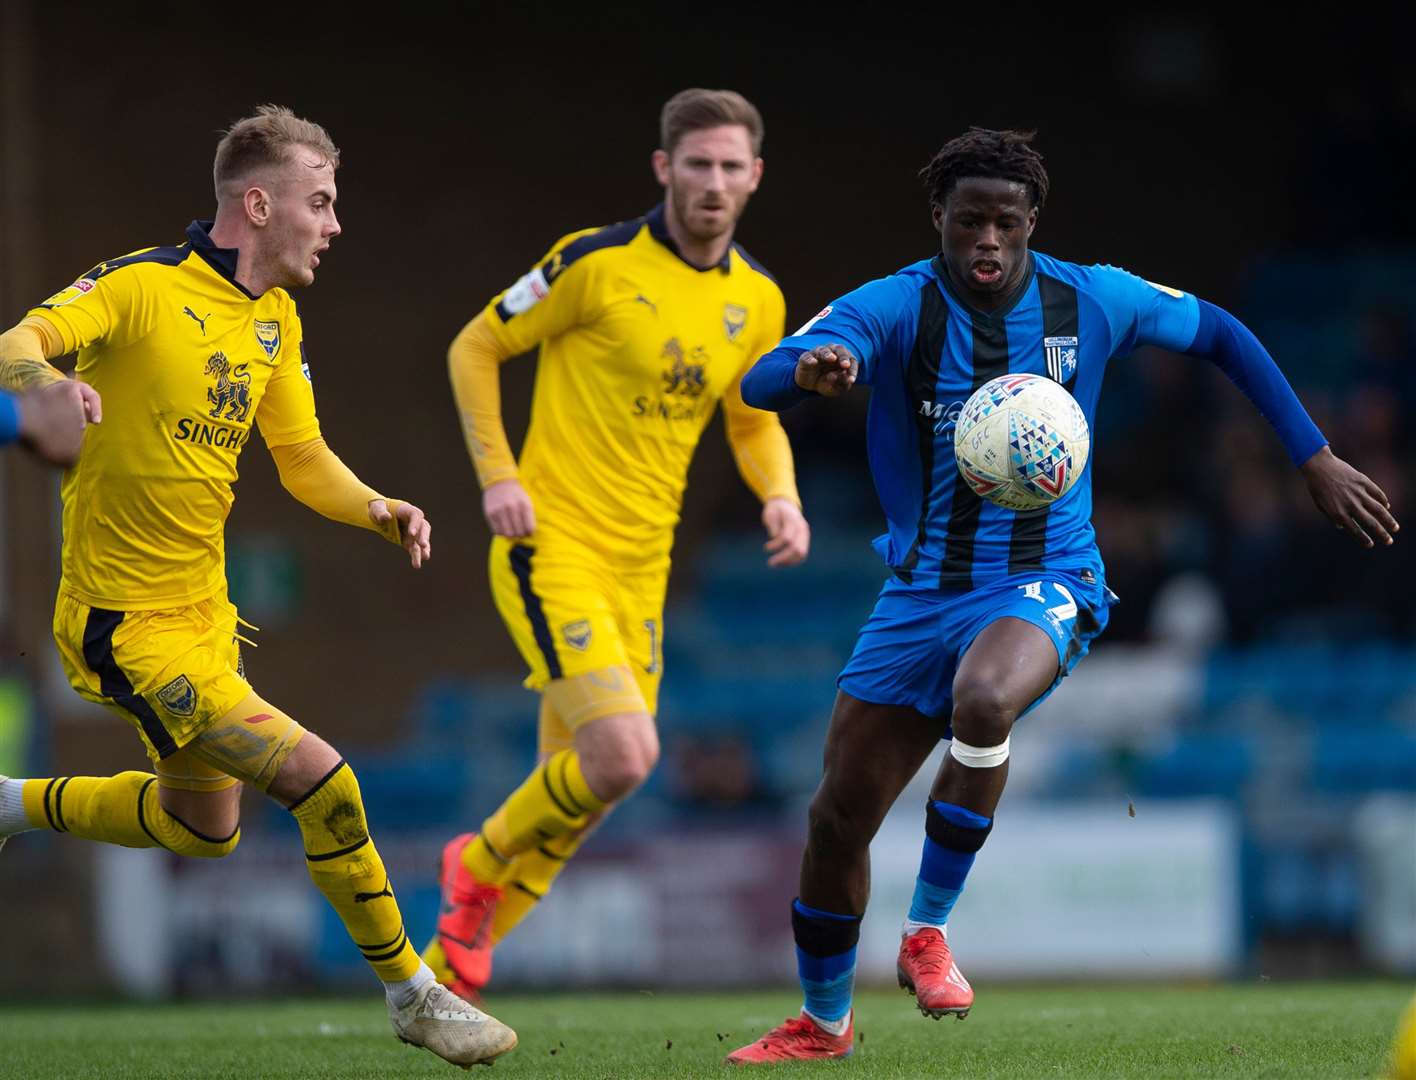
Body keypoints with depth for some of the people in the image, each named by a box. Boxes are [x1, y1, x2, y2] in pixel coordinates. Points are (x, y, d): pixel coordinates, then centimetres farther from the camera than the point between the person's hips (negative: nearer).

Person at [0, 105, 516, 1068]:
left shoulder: (276, 319, 7)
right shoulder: (144, 286, -16)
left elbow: (305, 460, 14)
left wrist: (382, 512, -5)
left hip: (203, 609, 9)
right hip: (128, 625, -9)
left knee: (205, 830, 26)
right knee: (323, 783, -17)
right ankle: (411, 994, -3)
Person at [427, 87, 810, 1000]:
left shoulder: (759, 300, 6)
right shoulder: (598, 264, -11)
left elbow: (754, 420, 21)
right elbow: (473, 349, -2)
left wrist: (781, 498, 0)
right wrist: (497, 474, -13)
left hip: (641, 567, 6)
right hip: (551, 547, -6)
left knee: (579, 785, 7)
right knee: (623, 758, -21)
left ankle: (449, 962, 25)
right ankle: (482, 863, 7)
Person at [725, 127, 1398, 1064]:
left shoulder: (1090, 301, -6)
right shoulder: (893, 308, -11)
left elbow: (1221, 335, 11)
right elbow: (758, 385, -26)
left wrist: (1317, 459, 9)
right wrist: (810, 370, -51)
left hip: (1047, 583, -2)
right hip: (923, 591, 2)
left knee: (983, 700, -37)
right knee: (838, 819, 3)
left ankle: (929, 932, -19)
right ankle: (823, 1023, 29)